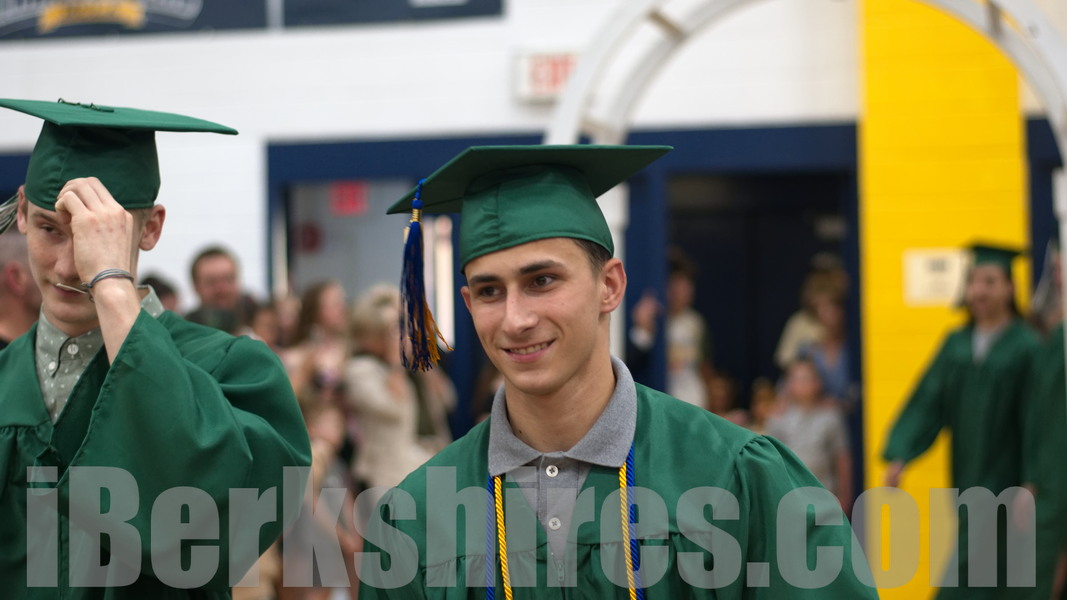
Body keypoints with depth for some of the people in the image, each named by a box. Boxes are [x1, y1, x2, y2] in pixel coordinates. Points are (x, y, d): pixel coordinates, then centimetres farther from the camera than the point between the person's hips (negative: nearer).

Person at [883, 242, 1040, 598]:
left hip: (1004, 482, -6)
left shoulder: (1026, 348, -10)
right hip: (967, 477, 6)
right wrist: (900, 455, -10)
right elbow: (927, 403, 2)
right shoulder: (957, 344, 7)